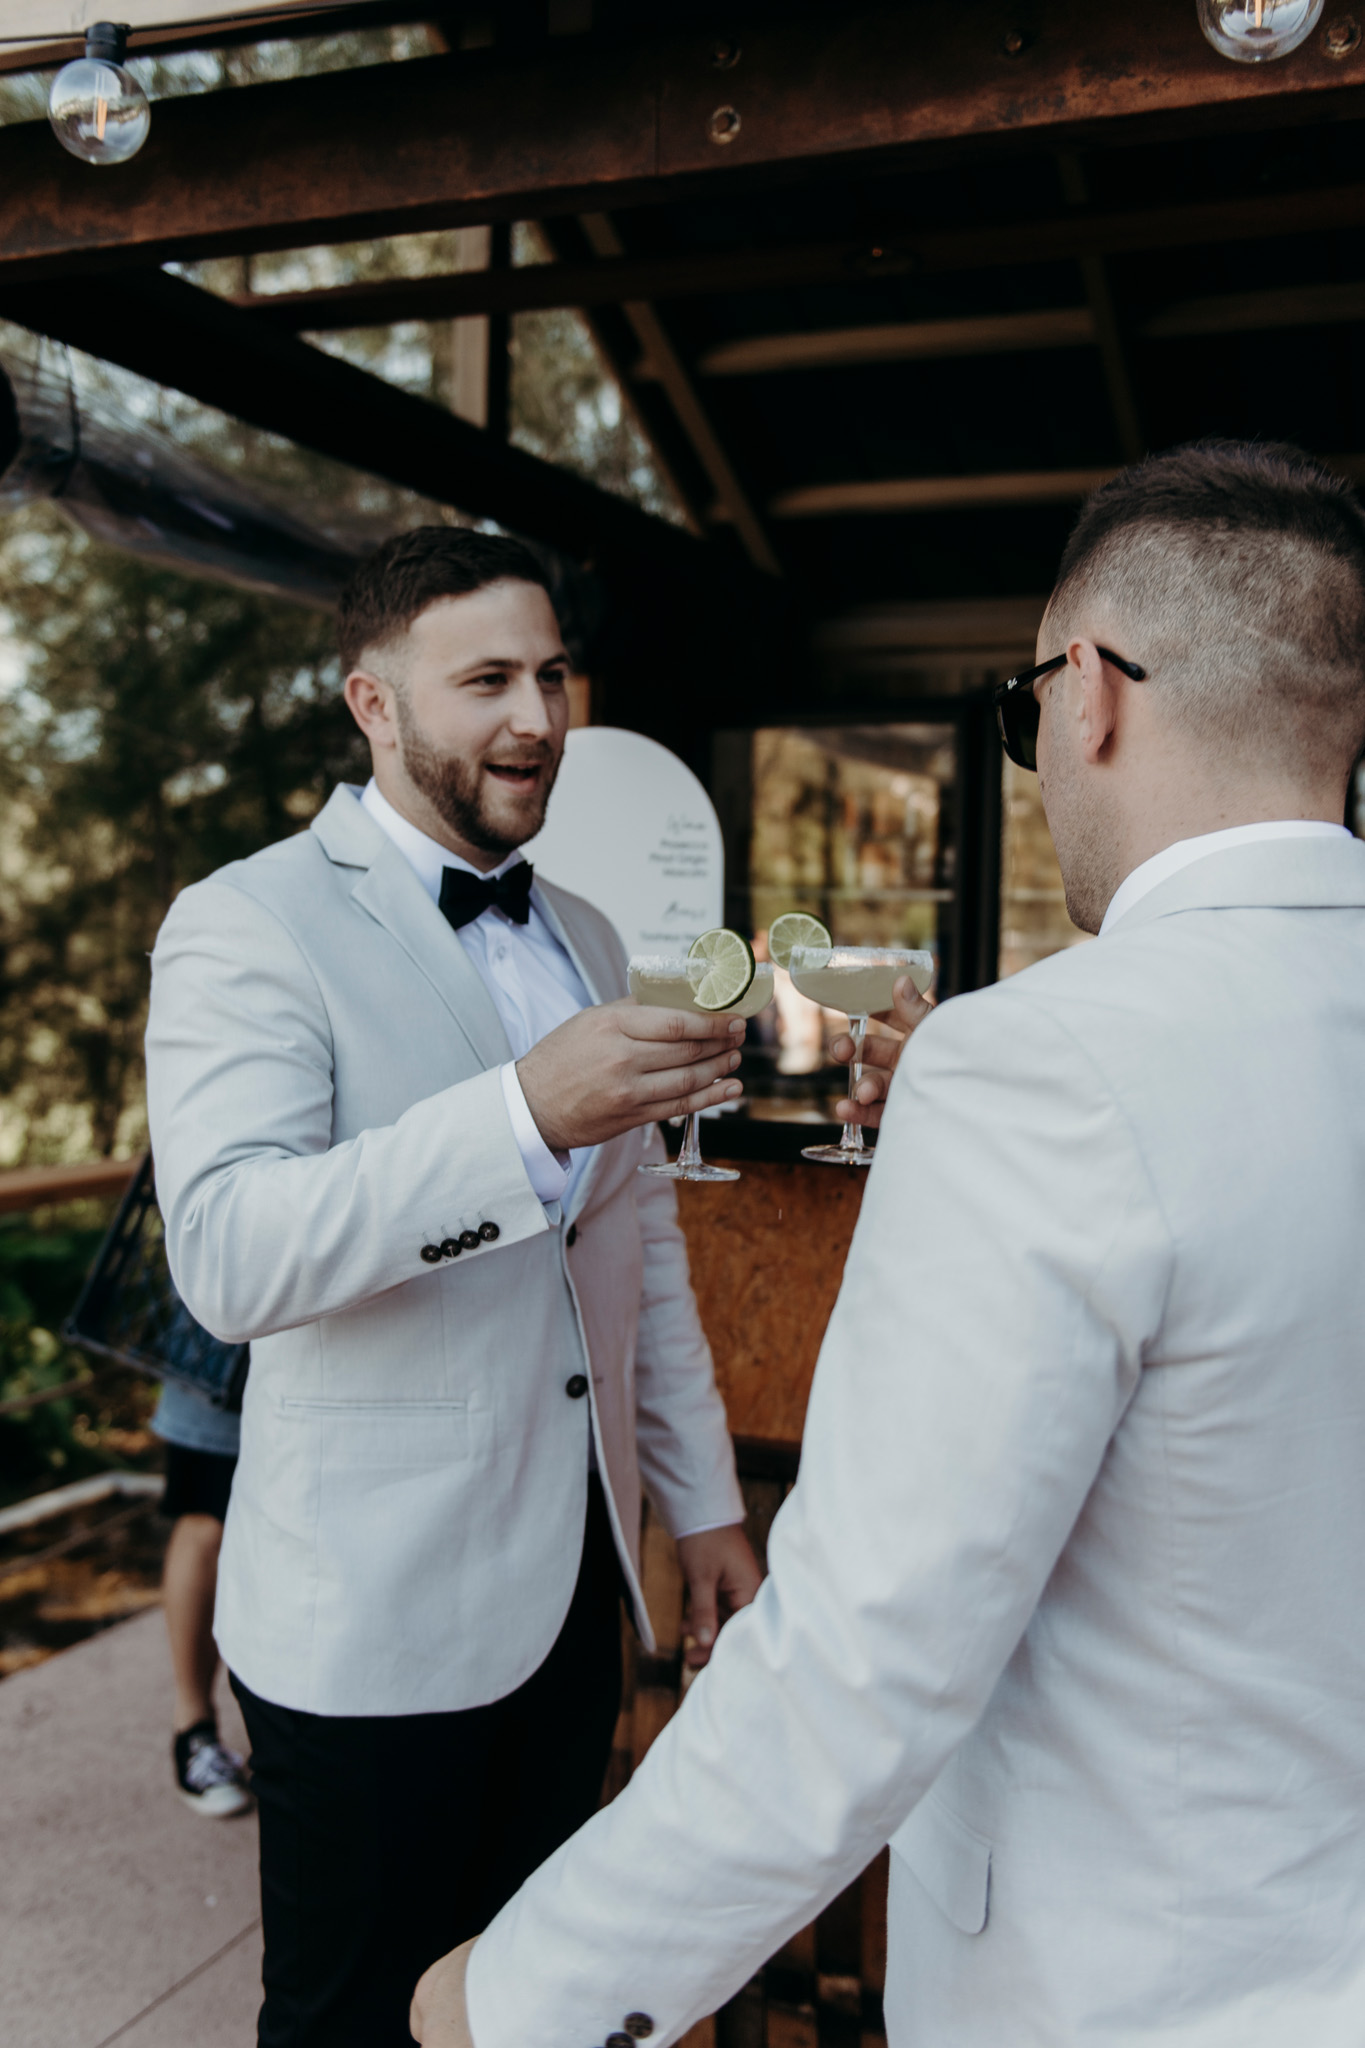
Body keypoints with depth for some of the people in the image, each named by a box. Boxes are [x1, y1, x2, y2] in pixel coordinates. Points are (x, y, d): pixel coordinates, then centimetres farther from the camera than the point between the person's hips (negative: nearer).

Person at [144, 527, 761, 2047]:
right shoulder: (248, 926, -12)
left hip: (574, 1582, 7)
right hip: (375, 1620, -6)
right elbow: (226, 1252, -27)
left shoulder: (585, 939, 10)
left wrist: (703, 1506, 13)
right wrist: (525, 1113, -38)